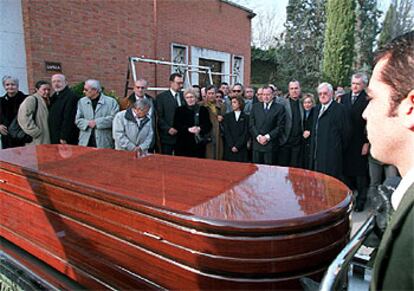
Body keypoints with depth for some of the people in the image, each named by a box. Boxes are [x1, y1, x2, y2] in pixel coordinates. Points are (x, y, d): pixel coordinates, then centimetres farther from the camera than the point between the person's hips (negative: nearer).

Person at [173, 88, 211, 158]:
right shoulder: (180, 110, 8)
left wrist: (199, 128, -16)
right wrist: (188, 129, -17)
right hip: (184, 144, -1)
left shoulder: (203, 110, 10)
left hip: (199, 144, 1)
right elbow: (177, 125, -1)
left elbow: (208, 125, 5)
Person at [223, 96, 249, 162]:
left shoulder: (246, 117, 5)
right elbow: (226, 132, 1)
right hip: (229, 149, 1)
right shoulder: (227, 116, 10)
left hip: (241, 149, -1)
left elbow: (246, 133, -3)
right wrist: (231, 146, -10)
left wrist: (237, 146, -12)